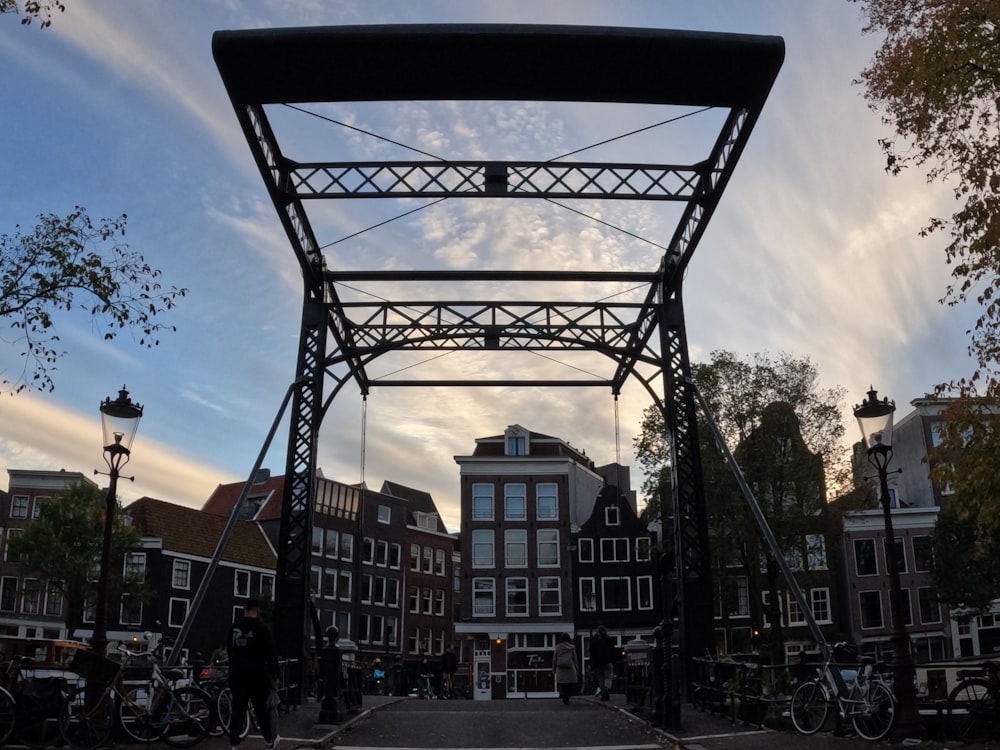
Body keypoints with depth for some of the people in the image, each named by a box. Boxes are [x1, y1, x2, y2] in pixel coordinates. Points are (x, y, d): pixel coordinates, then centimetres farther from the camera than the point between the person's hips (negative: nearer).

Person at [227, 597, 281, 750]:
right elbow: (271, 655, -8)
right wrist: (274, 677, -2)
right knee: (262, 708, 8)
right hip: (257, 675, -3)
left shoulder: (234, 627, 4)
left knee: (237, 709, 6)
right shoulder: (262, 629, -10)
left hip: (237, 674, 3)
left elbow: (229, 650, 15)